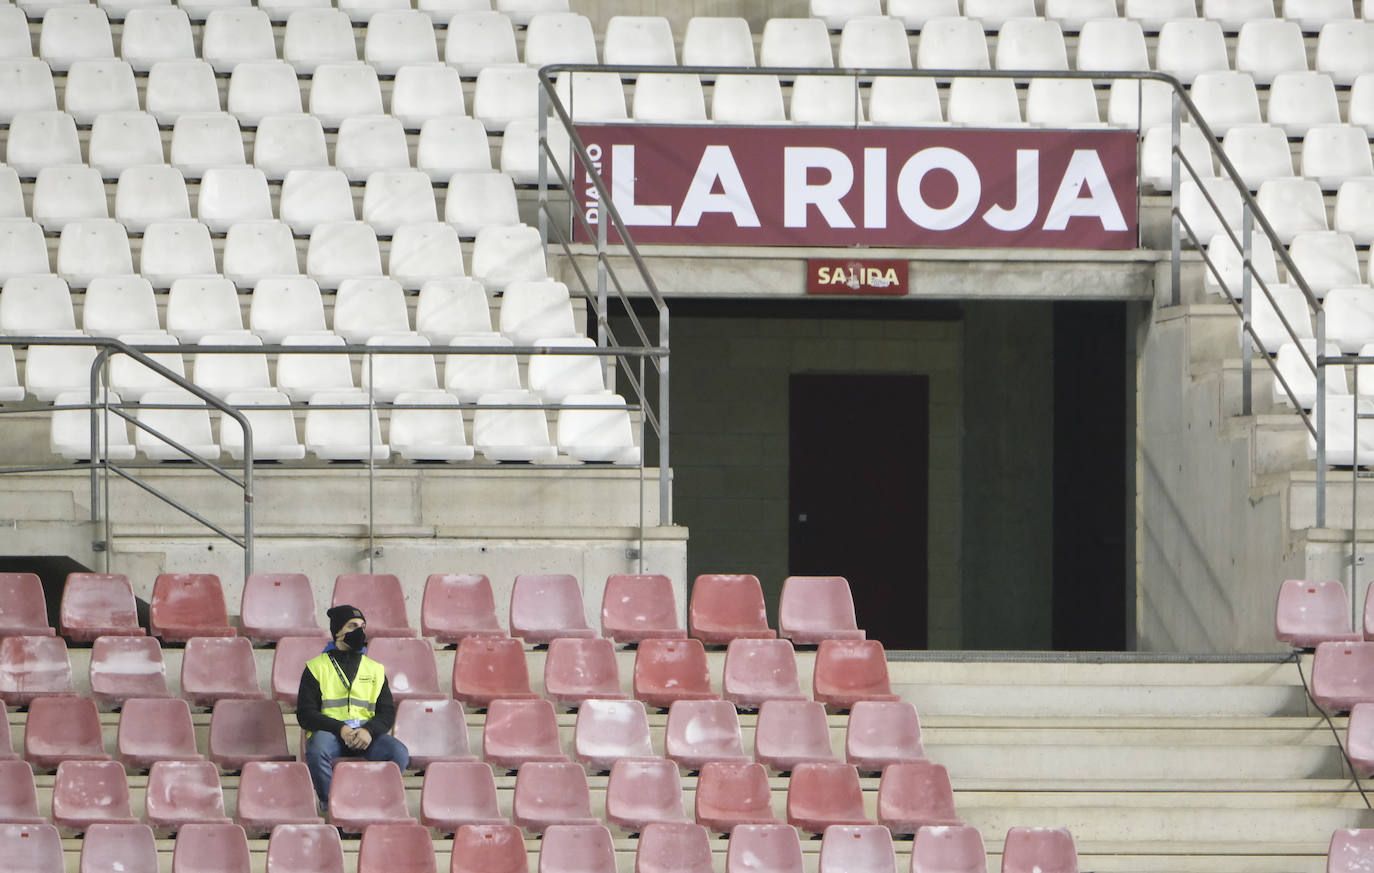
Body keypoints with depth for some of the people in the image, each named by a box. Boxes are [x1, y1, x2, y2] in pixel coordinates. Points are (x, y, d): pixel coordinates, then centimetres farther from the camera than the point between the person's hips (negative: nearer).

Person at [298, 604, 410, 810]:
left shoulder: (375, 669, 20)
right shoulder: (317, 667, 9)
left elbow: (387, 712, 12)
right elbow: (305, 714, 0)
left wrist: (369, 731, -13)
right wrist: (340, 729, -17)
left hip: (367, 736, 3)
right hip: (329, 732, -3)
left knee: (400, 752, -28)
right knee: (317, 750, -39)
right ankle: (330, 804, -20)